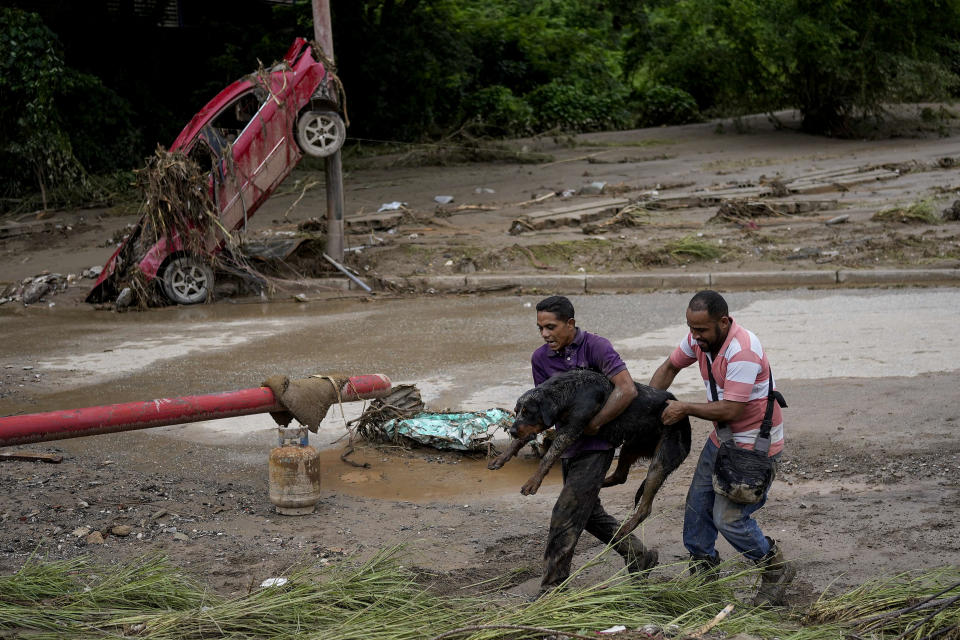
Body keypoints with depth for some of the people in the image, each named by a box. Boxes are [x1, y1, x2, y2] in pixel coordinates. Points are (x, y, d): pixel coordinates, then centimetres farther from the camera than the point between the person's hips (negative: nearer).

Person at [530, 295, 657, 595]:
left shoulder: (595, 347, -17)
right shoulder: (540, 358, 0)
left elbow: (627, 389, -25)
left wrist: (592, 425, -24)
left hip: (595, 446, -7)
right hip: (568, 447, 7)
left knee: (565, 516, -9)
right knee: (589, 514, 18)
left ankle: (551, 591, -2)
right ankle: (638, 556, 35)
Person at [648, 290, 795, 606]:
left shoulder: (742, 352, -30)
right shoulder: (699, 338, -3)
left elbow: (731, 409, -32)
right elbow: (669, 367, 15)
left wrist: (685, 408, -20)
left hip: (754, 445, -9)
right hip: (721, 438, 9)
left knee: (729, 517, -12)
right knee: (698, 503, 14)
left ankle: (776, 568, 8)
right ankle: (702, 567, 32)